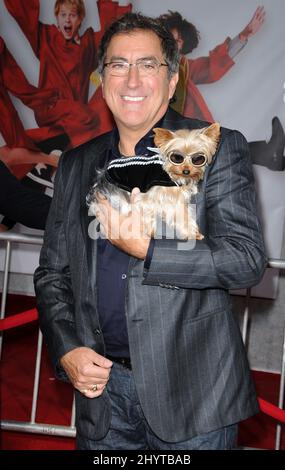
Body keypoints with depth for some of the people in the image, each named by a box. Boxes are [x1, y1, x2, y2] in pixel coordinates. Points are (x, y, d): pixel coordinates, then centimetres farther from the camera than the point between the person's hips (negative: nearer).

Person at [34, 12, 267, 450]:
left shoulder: (218, 149, -3)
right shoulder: (75, 166, 10)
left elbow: (248, 259, -12)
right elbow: (52, 273, 13)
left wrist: (147, 251, -23)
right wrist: (67, 350, -3)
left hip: (193, 393, -3)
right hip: (101, 387, 4)